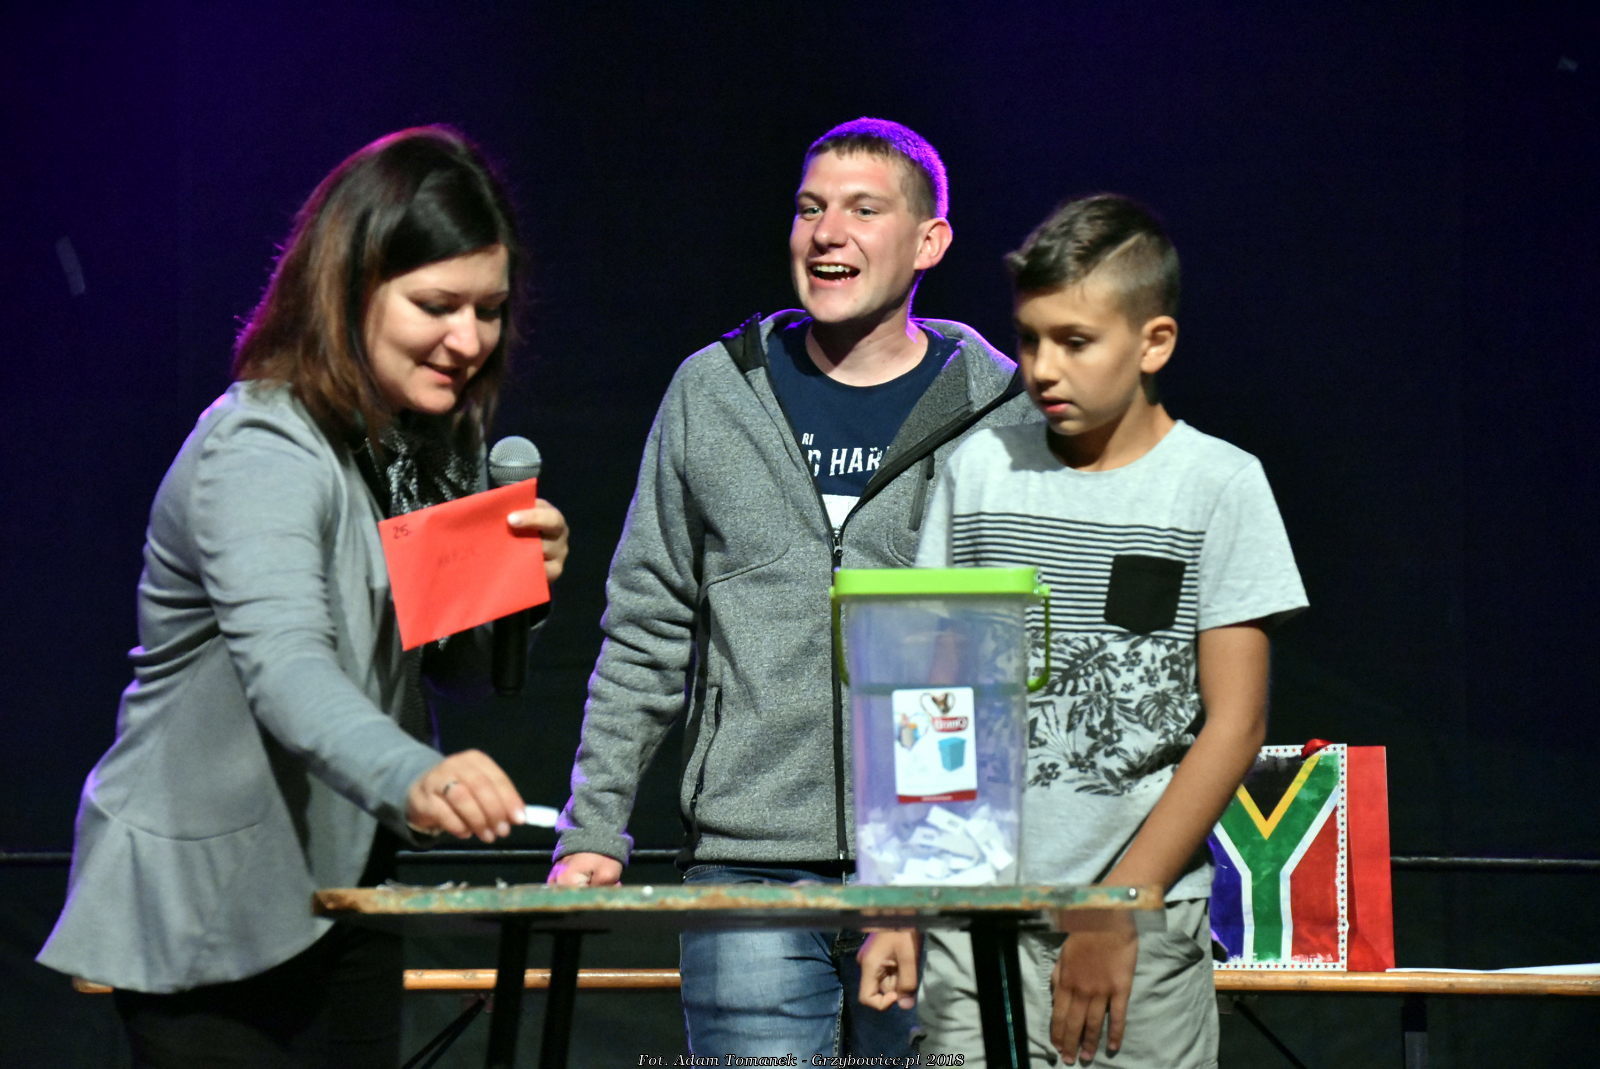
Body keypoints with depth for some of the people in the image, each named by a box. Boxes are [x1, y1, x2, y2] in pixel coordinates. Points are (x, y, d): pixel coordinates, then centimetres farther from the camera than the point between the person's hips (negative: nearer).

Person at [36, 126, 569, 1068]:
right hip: (207, 906, -8)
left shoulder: (439, 441, 4)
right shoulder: (262, 452, -22)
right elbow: (284, 667, -40)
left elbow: (456, 663, 14)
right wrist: (413, 778, -59)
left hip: (342, 883, 8)